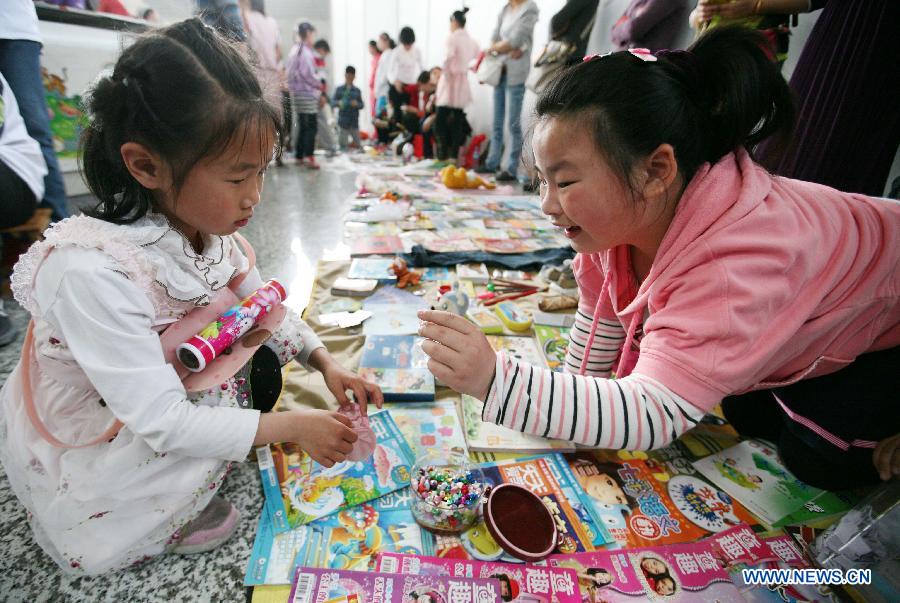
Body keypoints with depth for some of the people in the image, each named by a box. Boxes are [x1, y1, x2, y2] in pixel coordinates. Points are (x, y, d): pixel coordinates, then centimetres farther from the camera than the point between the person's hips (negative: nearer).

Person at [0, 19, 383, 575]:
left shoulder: (212, 231, -12)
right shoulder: (91, 272, -35)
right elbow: (163, 423, -34)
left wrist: (325, 362, -13)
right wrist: (291, 427, -31)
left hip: (179, 390, 7)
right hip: (83, 450, -6)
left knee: (262, 363, -9)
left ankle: (180, 490, 3)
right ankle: (163, 520, 0)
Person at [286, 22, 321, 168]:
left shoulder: (294, 50, 15)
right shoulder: (306, 51, -11)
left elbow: (288, 71, 16)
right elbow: (308, 74, -16)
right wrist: (319, 85, -3)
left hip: (296, 92, 9)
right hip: (307, 93, -9)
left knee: (302, 126, 14)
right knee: (311, 126, -10)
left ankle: (299, 155, 17)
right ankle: (309, 157, -16)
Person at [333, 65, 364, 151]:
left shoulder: (357, 90, 10)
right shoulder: (339, 89, 5)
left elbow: (361, 105, 9)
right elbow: (334, 102, 2)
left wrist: (357, 104, -13)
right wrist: (338, 103, -20)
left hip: (354, 121, 2)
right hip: (343, 121, -2)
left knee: (358, 144, 1)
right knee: (343, 145, -3)